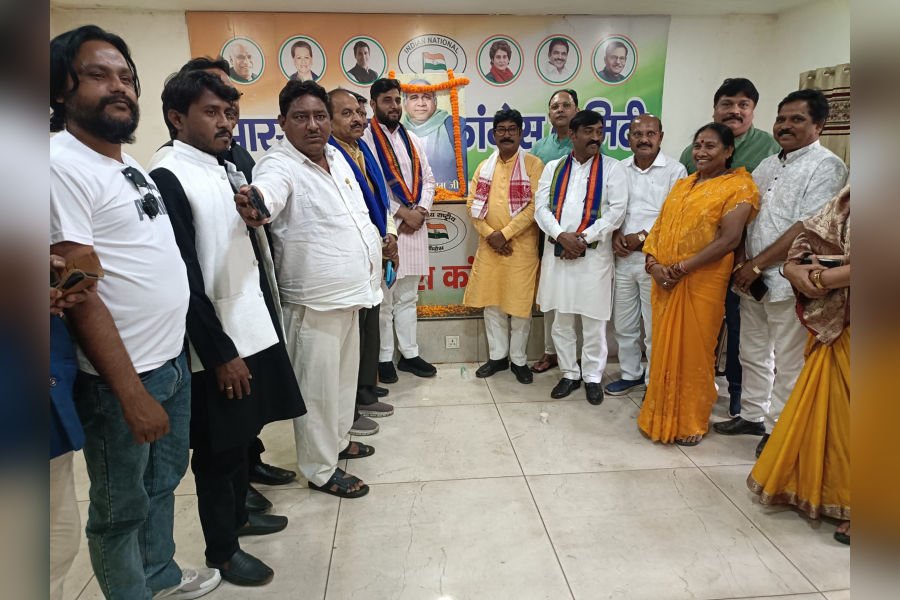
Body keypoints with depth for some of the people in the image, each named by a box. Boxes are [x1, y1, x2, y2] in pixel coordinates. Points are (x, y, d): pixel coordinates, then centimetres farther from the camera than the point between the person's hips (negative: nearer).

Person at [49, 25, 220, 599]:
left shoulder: (132, 162, 11)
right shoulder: (62, 165, -15)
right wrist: (132, 393, -20)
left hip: (174, 360, 8)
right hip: (122, 377, -8)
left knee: (163, 483, 23)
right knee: (121, 508, 12)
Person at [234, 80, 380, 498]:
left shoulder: (335, 155, 7)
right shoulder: (280, 165, -17)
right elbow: (271, 187, -43)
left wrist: (371, 249, 19)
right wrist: (256, 199, -64)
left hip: (349, 292, 9)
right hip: (313, 300, -8)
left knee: (345, 374, 22)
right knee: (318, 385, 3)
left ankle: (338, 440, 43)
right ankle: (321, 469, 21)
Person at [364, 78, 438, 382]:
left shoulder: (413, 140, 15)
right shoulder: (364, 140, -6)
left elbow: (428, 179, 13)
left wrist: (420, 211, -5)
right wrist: (402, 213, -13)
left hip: (415, 227, 6)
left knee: (407, 296, 14)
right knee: (382, 298, 2)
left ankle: (409, 354, 23)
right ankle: (383, 358, 14)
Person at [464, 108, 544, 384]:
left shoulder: (533, 164, -3)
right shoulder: (484, 166, 12)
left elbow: (535, 205, -12)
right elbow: (473, 204, 7)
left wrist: (505, 233, -16)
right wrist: (489, 234, -8)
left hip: (521, 247, -4)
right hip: (489, 246, 4)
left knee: (520, 304, 3)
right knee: (491, 303, 9)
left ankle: (519, 360, 18)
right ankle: (497, 356, 24)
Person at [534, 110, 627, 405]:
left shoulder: (612, 168, 3)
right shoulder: (553, 167, 10)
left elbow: (617, 211, -5)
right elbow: (541, 207, 3)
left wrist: (583, 239, -13)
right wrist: (562, 236, -13)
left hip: (594, 253, -2)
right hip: (557, 251, 3)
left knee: (593, 320, 3)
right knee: (561, 319, 10)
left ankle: (592, 377, 18)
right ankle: (569, 373, 24)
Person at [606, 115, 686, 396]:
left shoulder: (675, 170, -4)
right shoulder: (619, 169, 9)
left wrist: (641, 237, -13)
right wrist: (616, 235, -4)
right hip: (623, 257, 5)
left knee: (655, 327, 3)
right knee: (623, 323, 14)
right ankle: (630, 374, 30)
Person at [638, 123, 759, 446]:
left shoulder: (738, 186, -5)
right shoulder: (682, 184, 15)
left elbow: (728, 239, -16)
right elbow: (659, 227, 10)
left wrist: (680, 268, -18)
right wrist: (653, 264, -7)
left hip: (702, 283, -6)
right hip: (664, 282, 6)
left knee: (693, 351, 4)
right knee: (664, 348, 12)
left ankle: (691, 422, 22)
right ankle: (662, 416, 27)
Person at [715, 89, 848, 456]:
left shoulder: (826, 167, -6)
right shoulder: (767, 166, 16)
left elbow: (808, 227, -16)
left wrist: (757, 264, -16)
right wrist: (741, 261, -1)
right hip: (752, 279, 7)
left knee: (788, 362, 2)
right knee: (752, 353, 16)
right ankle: (752, 415, 30)